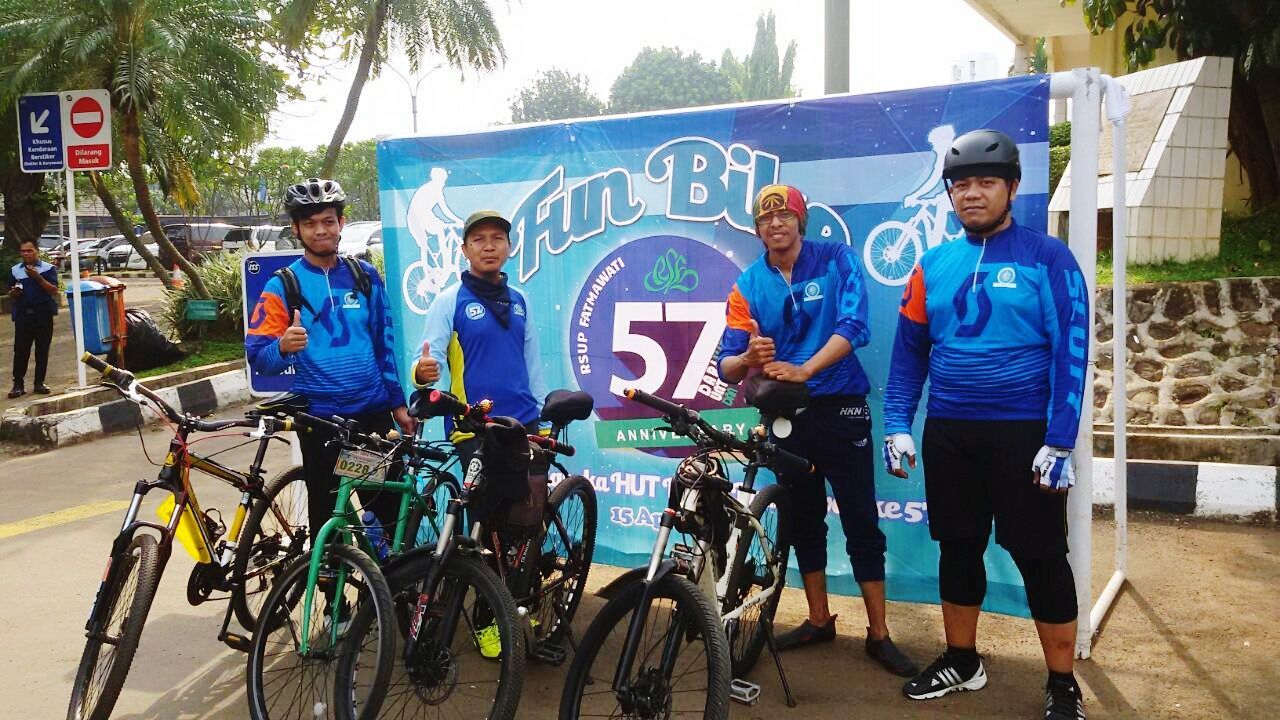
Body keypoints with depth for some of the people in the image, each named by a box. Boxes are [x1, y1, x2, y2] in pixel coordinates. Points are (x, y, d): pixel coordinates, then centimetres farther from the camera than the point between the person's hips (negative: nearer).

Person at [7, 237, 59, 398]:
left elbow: (54, 291, -8)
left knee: (42, 350, 2)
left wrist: (38, 277, -17)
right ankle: (18, 384, 1)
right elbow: (11, 296, 16)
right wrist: (13, 293, -7)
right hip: (22, 315, 2)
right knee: (20, 350, -2)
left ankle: (39, 383, 10)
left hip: (43, 314, -2)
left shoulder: (48, 269, 3)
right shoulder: (14, 270, 12)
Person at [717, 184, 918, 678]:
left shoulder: (836, 260, -6)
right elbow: (727, 368, -6)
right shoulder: (748, 286, 0)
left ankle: (878, 633, 10)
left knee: (861, 520, -1)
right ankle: (819, 620, 28)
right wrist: (748, 358, -29)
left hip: (840, 408, -3)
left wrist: (803, 369, -31)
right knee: (802, 519, 13)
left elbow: (854, 325, -19)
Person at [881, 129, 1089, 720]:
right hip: (947, 433, 4)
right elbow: (909, 350, 10)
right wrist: (897, 426, 2)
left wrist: (1059, 443, -14)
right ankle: (961, 661, 31)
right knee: (958, 547, 14)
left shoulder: (1048, 259, -5)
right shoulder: (934, 265, 7)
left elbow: (1070, 353, -9)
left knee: (1040, 556, 4)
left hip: (1023, 432, -4)